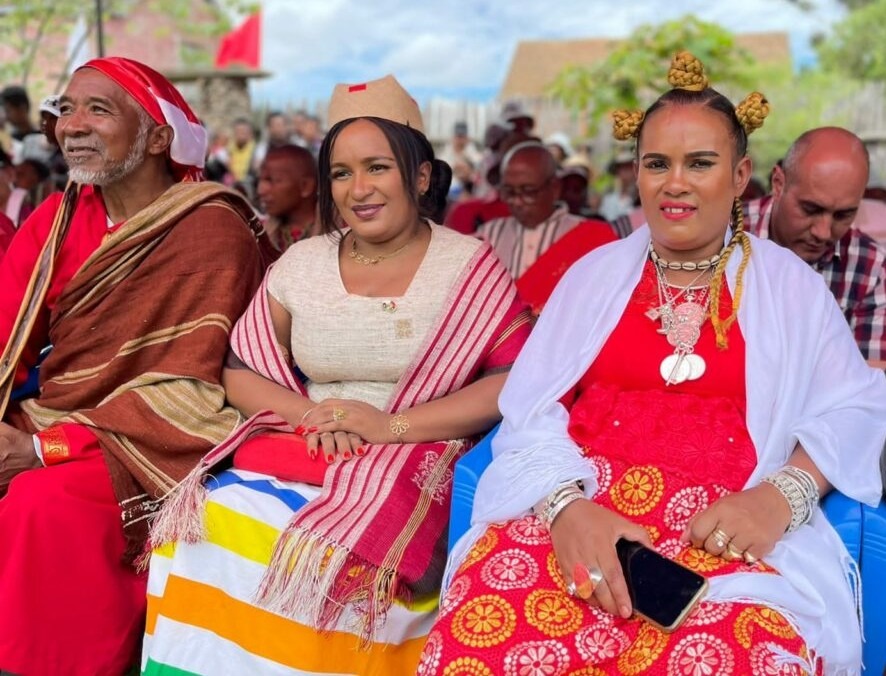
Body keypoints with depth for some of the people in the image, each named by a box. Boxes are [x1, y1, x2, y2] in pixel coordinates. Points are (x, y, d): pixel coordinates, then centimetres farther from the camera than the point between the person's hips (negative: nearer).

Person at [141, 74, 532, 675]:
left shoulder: (470, 268, 3)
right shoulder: (302, 263, 13)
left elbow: (521, 382, -6)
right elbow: (241, 371, 12)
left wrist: (395, 426, -15)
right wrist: (311, 414, -8)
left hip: (415, 468, -3)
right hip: (297, 456, 4)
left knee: (347, 552, -30)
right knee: (221, 525, -23)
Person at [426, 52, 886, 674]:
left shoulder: (789, 284, 15)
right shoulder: (595, 273, 16)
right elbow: (532, 409, 6)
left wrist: (781, 496, -11)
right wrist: (566, 505, -15)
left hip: (726, 528, 0)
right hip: (576, 503, 1)